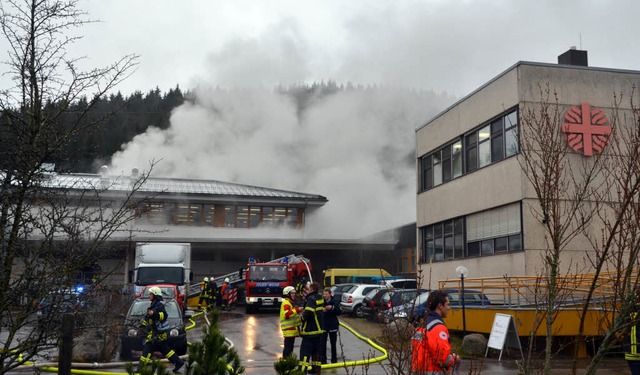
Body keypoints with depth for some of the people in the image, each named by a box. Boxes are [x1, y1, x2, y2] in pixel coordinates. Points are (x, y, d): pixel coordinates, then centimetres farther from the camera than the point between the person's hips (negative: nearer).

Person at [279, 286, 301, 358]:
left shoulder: (290, 303, 22)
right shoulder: (286, 303, -12)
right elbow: (286, 314, -27)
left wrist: (298, 318, 19)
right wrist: (297, 310, -28)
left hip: (292, 329, 10)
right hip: (289, 330, -10)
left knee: (290, 347, 13)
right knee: (288, 346, -9)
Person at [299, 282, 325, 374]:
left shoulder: (311, 299, -19)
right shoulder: (319, 298, 9)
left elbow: (308, 312, -31)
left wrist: (303, 316, -10)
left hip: (310, 330, -9)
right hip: (319, 328, 9)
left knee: (305, 351, -7)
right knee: (316, 350, 15)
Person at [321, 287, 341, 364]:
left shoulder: (335, 302, -2)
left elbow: (339, 312, -7)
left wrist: (332, 308, -21)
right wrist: (322, 310, -22)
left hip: (333, 326, 1)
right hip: (323, 325, -1)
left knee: (333, 343, 11)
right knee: (323, 343, 0)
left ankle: (334, 360, 21)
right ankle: (323, 360, 8)